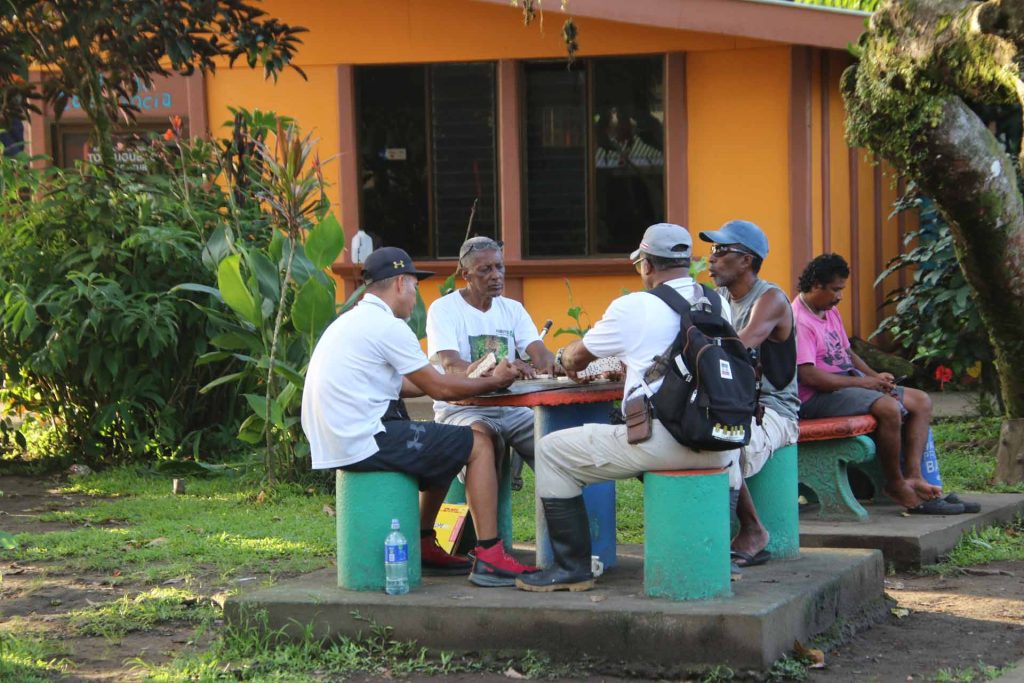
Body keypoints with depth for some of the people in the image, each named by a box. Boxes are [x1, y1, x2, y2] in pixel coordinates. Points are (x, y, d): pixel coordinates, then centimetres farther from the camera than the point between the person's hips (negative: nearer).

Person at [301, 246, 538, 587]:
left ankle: (425, 547, 25)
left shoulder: (350, 321, 18)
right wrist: (492, 382, 9)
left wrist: (471, 377, 25)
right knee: (479, 445, -3)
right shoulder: (387, 326, -12)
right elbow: (439, 389, -7)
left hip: (336, 440, 10)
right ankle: (489, 558, -6)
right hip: (364, 441, -10)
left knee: (444, 449, 26)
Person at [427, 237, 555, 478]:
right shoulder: (443, 309, -5)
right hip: (460, 409, -5)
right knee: (485, 436, -38)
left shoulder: (513, 309, 13)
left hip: (509, 407, 5)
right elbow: (451, 367, -20)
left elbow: (540, 353, -1)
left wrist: (549, 363, -29)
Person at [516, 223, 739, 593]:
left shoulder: (633, 307, -4)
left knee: (552, 452, 5)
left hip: (661, 442, -6)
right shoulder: (719, 304, 12)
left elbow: (578, 357, 12)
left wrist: (563, 357, 36)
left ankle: (572, 567, 4)